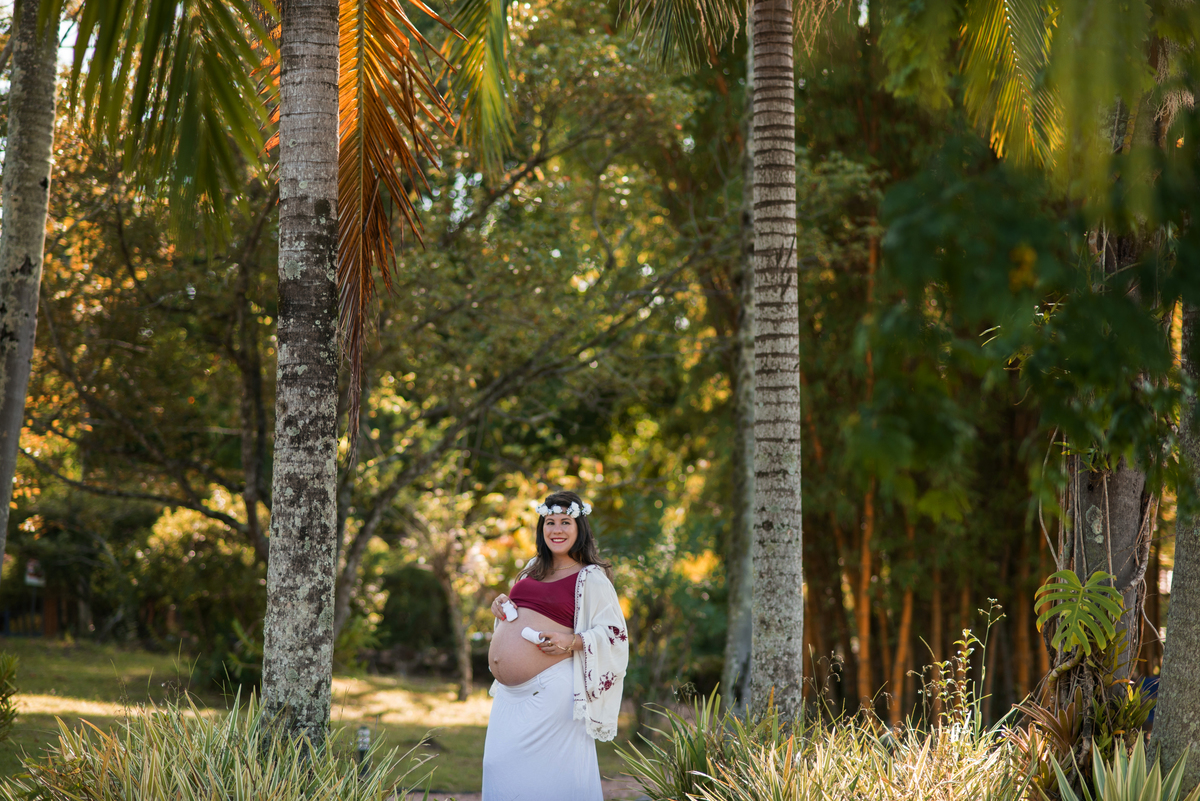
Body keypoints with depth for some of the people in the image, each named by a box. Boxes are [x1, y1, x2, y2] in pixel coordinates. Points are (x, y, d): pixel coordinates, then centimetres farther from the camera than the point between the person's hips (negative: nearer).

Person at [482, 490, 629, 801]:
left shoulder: (591, 578, -4)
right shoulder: (533, 569, 17)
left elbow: (614, 634, -6)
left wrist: (572, 642, -20)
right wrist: (502, 605, 10)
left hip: (550, 692, -7)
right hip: (509, 693, 7)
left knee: (548, 770, -8)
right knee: (498, 765, 6)